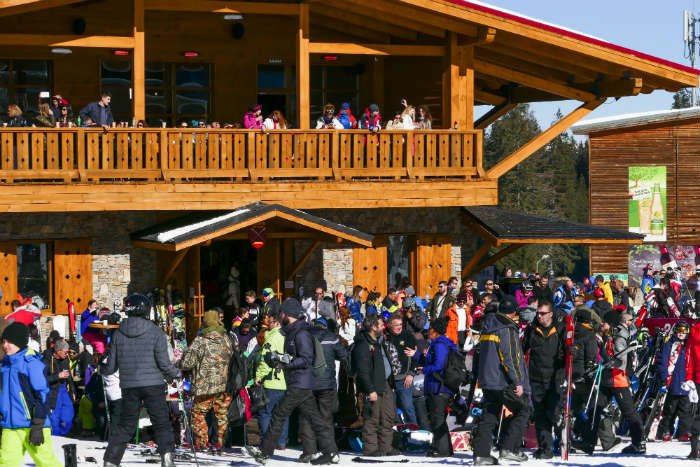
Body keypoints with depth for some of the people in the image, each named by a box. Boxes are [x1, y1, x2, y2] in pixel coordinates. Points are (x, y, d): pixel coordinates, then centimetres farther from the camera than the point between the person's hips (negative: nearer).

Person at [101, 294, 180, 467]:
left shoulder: (118, 334, 4)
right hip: (153, 385, -3)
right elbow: (163, 362, -9)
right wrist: (176, 374, 10)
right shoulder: (156, 332, -5)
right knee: (162, 423, 3)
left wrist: (100, 369, 30)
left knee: (125, 425, 13)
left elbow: (112, 366, 8)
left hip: (128, 386, 3)